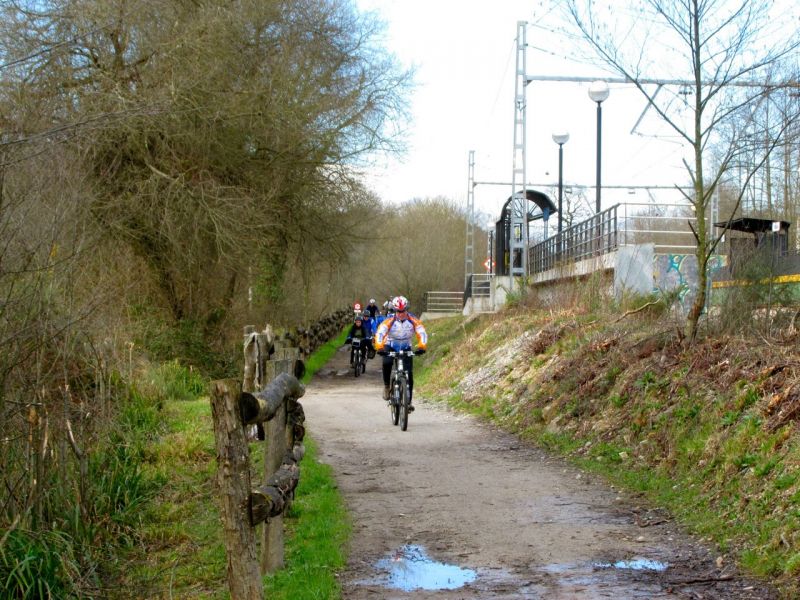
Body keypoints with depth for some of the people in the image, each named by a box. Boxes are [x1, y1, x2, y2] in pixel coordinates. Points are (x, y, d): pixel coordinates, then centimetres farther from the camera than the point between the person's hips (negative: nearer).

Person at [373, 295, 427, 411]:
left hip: (406, 348, 1)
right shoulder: (390, 320, -23)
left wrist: (422, 346, -46)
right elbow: (379, 333, -34)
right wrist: (380, 348, -51)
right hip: (390, 346, -1)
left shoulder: (413, 320, -19)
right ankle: (386, 385, -8)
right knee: (387, 363, -33)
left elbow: (422, 333, -28)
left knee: (409, 374, -10)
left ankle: (408, 401, 0)